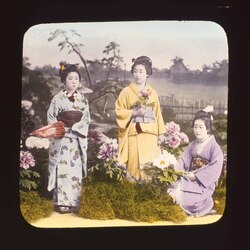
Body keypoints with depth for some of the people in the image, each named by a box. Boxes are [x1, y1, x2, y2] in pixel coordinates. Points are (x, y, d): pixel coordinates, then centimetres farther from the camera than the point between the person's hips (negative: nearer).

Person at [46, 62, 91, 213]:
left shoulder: (83, 99, 9)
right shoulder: (58, 98, 2)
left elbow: (87, 119, 4)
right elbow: (51, 118, 0)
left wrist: (73, 127, -10)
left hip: (78, 139, 3)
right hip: (61, 140, -2)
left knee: (76, 170, 2)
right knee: (62, 169, -5)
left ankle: (74, 202, 9)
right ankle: (62, 202, 1)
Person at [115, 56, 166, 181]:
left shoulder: (152, 93, 12)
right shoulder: (126, 91, 1)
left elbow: (157, 113, 13)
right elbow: (118, 111, -1)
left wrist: (161, 132, 8)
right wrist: (135, 113, -13)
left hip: (150, 134, 3)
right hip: (134, 134, -3)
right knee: (135, 163, -8)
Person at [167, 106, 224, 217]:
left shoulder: (214, 147, -5)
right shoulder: (192, 145, 12)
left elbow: (215, 168, -17)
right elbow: (183, 161, 3)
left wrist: (196, 176, -20)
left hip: (204, 183, -5)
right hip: (190, 178, 6)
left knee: (180, 192, -26)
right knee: (171, 188, -19)